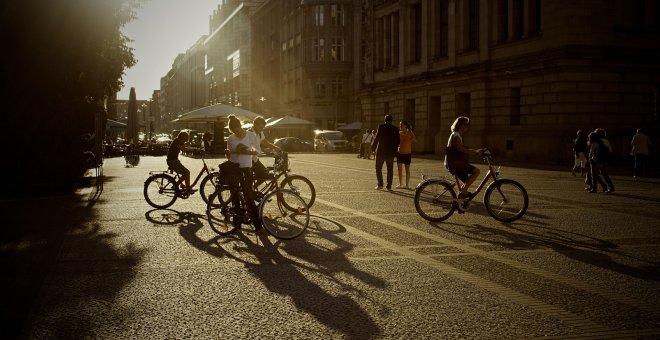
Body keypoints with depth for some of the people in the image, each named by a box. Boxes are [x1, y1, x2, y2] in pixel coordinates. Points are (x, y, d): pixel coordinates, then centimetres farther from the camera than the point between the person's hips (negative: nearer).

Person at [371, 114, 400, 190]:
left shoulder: (381, 127, -6)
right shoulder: (395, 129, 2)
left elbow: (377, 138, -8)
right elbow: (397, 141, 3)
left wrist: (373, 148, 2)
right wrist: (395, 150, 13)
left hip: (381, 151, -2)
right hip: (391, 152, 2)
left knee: (378, 168, 9)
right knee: (390, 170, 7)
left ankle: (380, 185, 3)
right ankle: (389, 186, 5)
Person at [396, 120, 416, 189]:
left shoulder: (410, 133, -6)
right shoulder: (399, 133, 6)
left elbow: (414, 140, -19)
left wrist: (411, 137, -37)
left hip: (407, 153, -4)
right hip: (400, 152, 4)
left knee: (407, 169, 4)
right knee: (400, 168, 3)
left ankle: (407, 184, 9)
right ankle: (400, 184, 10)